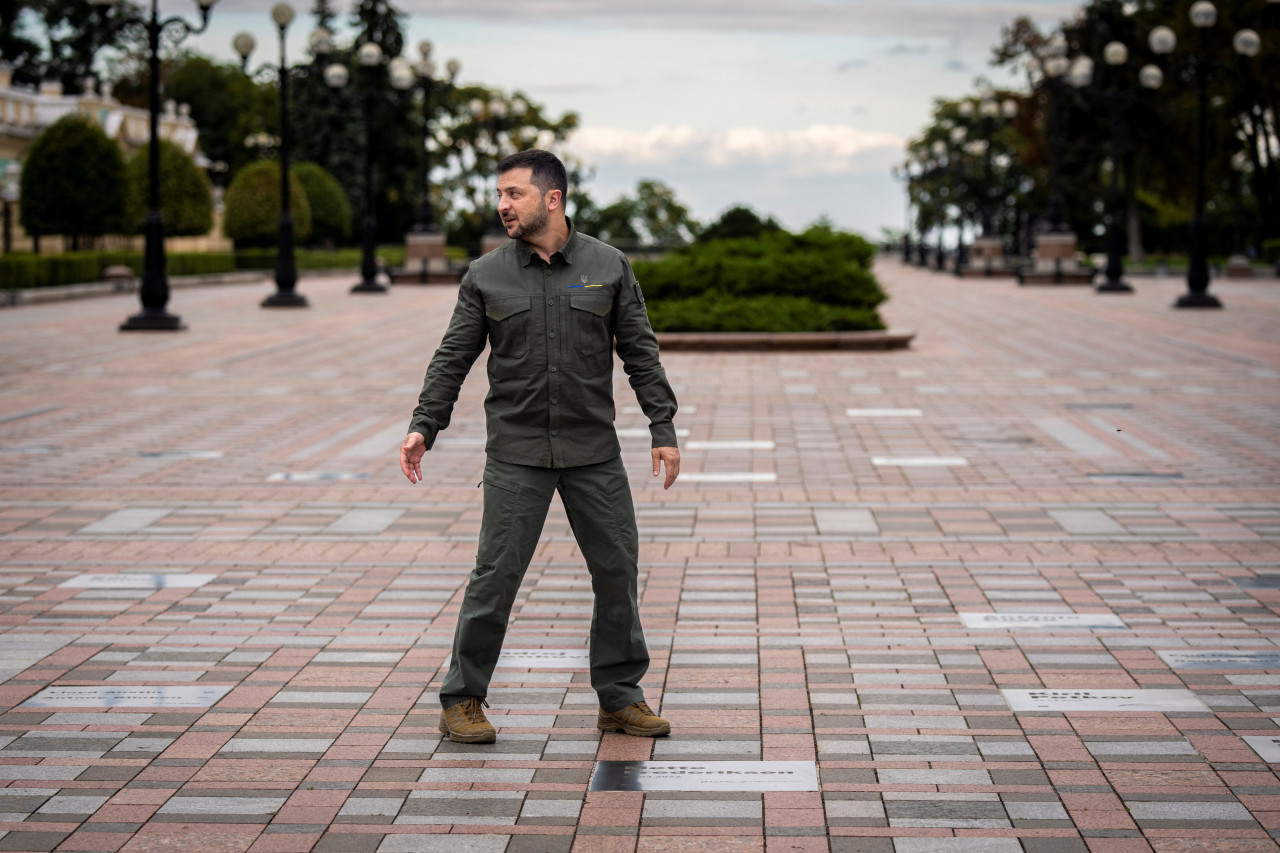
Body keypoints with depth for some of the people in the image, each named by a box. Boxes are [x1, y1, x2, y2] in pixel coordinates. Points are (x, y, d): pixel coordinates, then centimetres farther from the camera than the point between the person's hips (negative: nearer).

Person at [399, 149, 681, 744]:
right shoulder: (486, 277, 1)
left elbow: (641, 354, 4)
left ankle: (620, 698, 17)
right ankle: (462, 700, 8)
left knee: (618, 571, 4)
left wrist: (663, 429, -1)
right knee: (496, 574, -3)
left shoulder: (608, 267, 2)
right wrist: (424, 426, -7)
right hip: (516, 455, -1)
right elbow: (453, 358, 3)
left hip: (594, 451, 1)